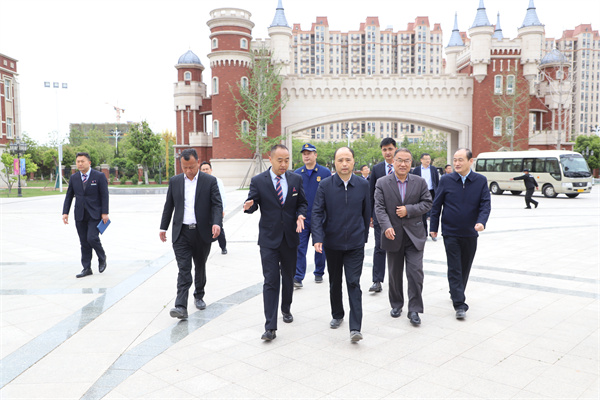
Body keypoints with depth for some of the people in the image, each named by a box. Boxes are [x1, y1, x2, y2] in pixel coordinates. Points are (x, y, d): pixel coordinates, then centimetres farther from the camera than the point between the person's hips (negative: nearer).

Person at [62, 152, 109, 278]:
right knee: (84, 242, 6)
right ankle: (86, 268, 14)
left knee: (92, 238, -15)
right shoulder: (73, 178, 9)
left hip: (95, 214, -4)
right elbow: (69, 196, 12)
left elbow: (104, 195, -5)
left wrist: (105, 213, -10)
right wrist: (65, 212, 4)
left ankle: (102, 258, 12)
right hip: (80, 215, 4)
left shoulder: (99, 176, -3)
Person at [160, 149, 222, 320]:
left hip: (202, 233, 0)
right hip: (181, 233, 1)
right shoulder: (174, 181, 7)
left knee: (200, 267, 14)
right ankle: (181, 307, -11)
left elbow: (217, 204, -7)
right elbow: (168, 206, 13)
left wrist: (217, 223, -23)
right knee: (183, 269, -7)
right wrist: (163, 227, 13)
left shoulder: (210, 181, -2)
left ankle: (199, 296, 35)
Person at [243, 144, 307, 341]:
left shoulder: (296, 179, 4)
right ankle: (270, 327, -4)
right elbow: (253, 203, -4)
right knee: (270, 281, -7)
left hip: (290, 237, 3)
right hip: (269, 238, -3)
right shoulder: (258, 181, -4)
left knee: (288, 278, 17)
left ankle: (286, 308, 42)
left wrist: (300, 215, -11)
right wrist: (249, 206, -28)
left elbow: (302, 203, 10)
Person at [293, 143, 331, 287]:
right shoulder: (297, 173, 5)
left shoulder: (325, 172, 0)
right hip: (302, 217, 1)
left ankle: (319, 273, 27)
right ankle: (298, 277, -1)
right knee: (300, 247, -4)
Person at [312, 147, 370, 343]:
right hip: (332, 243, 1)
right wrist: (318, 238, -18)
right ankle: (337, 315, 37)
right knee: (335, 283, 16)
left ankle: (355, 328, -5)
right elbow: (317, 213, -7)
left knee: (354, 284, -6)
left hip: (355, 244, -1)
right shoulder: (325, 185, -5)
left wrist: (364, 236, 12)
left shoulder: (363, 185, -2)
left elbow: (366, 213, 7)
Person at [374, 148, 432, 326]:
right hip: (393, 235, 0)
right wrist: (387, 226, -23)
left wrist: (409, 209, -13)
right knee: (395, 273, 13)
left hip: (414, 235, 0)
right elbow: (379, 208, -8)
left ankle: (414, 310, 5)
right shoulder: (382, 183, -1)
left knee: (415, 272, -5)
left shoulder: (420, 182, 3)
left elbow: (427, 203, 2)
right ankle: (396, 304, 31)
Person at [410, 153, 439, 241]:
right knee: (422, 215, 5)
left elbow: (437, 182, 9)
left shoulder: (434, 169, 7)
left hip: (432, 193, 0)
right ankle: (424, 233, 15)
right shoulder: (416, 170, 4)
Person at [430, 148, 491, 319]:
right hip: (450, 233, -2)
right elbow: (436, 205, 3)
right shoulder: (446, 180, -3)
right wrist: (434, 227, 3)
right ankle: (459, 304, -2)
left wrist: (481, 222, -21)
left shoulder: (481, 181, 0)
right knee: (454, 269, -5)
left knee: (465, 268, 15)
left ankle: (456, 294, 35)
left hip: (470, 233, 2)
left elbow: (485, 204, -2)